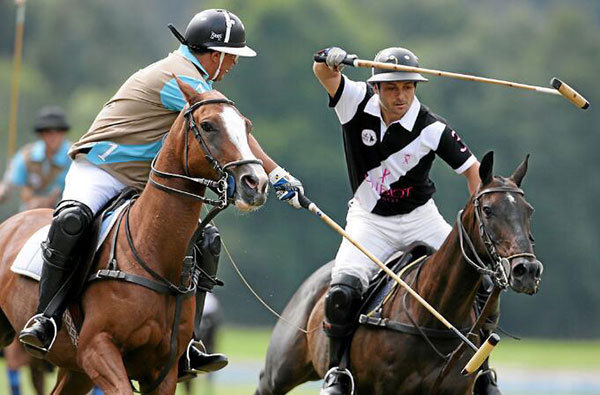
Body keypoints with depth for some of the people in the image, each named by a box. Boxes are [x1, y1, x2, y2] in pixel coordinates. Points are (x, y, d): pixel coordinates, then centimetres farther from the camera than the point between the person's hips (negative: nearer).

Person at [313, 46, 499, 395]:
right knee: (343, 290, -23)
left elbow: (471, 169, -10)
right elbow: (324, 74, -28)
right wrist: (330, 60, -53)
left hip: (420, 219, 0)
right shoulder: (356, 102, -12)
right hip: (369, 220, 0)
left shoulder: (432, 129, -15)